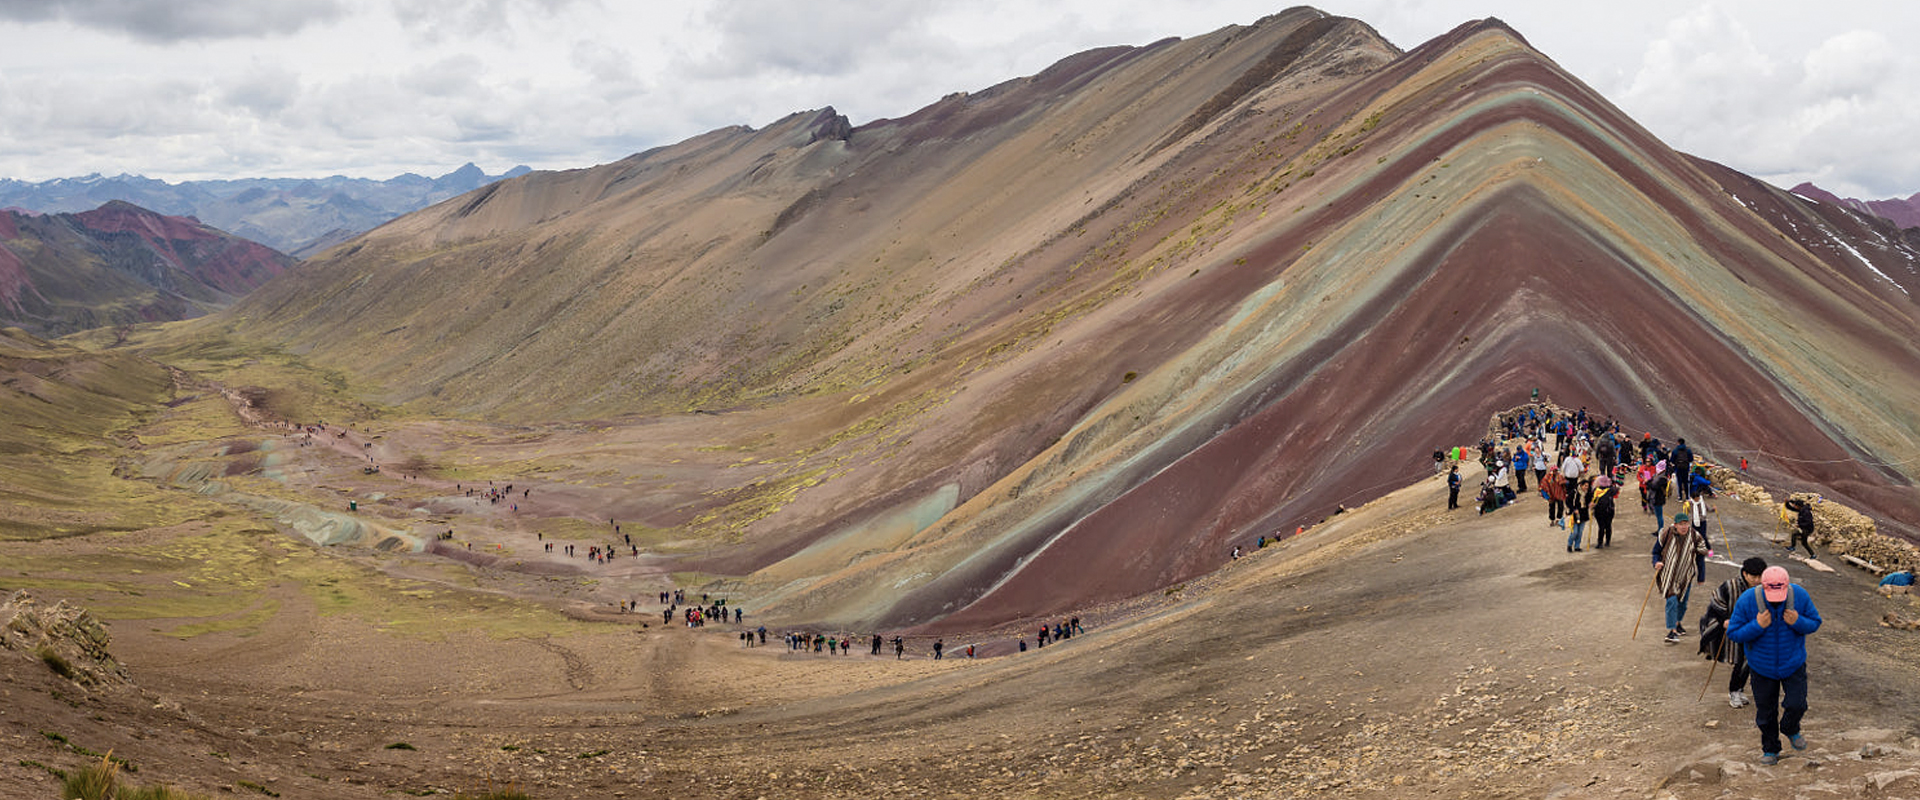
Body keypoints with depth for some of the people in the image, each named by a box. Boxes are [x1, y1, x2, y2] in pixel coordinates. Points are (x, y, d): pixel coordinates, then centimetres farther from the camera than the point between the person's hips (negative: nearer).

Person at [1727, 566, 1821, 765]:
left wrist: (1798, 622, -26)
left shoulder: (1800, 596, -17)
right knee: (1765, 711, 10)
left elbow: (1815, 623, -4)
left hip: (1793, 664, 0)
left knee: (1796, 704, -8)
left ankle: (1791, 730, 28)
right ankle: (1770, 750, 32)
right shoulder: (1747, 601, -22)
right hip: (1762, 666, 0)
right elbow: (1734, 633, -15)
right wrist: (1757, 626, -32)